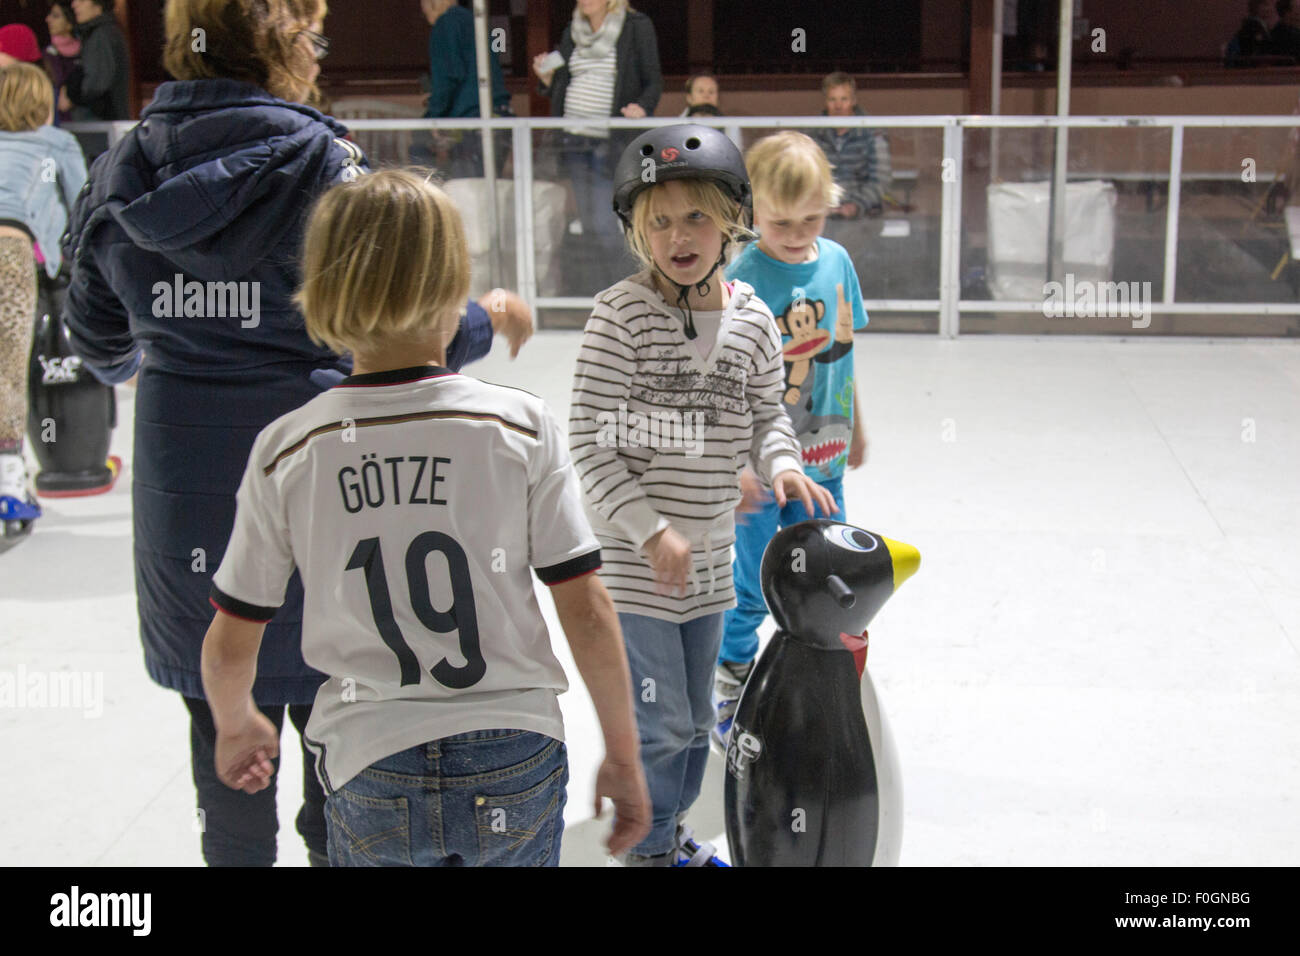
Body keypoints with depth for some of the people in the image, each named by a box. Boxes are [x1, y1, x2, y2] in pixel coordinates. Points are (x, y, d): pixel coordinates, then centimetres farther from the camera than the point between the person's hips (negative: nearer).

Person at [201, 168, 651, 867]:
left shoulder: (286, 449, -6)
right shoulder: (520, 423, -9)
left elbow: (229, 646, 2)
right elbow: (586, 610, -8)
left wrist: (235, 726, 23)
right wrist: (622, 757, 5)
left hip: (368, 769, 1)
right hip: (515, 761, 0)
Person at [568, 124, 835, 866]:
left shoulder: (752, 318, 1)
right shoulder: (621, 314, -14)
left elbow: (767, 412, 13)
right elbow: (590, 442, -14)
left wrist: (782, 464, -8)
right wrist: (650, 530, -19)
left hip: (711, 559, 6)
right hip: (636, 562, -5)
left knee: (696, 720, 19)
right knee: (660, 722, 0)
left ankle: (672, 829, 41)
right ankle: (648, 846, 23)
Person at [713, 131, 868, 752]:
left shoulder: (837, 262, 0)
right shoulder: (739, 281, -17)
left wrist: (855, 425, 21)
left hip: (821, 460, 5)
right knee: (749, 591, 8)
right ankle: (731, 691, 29)